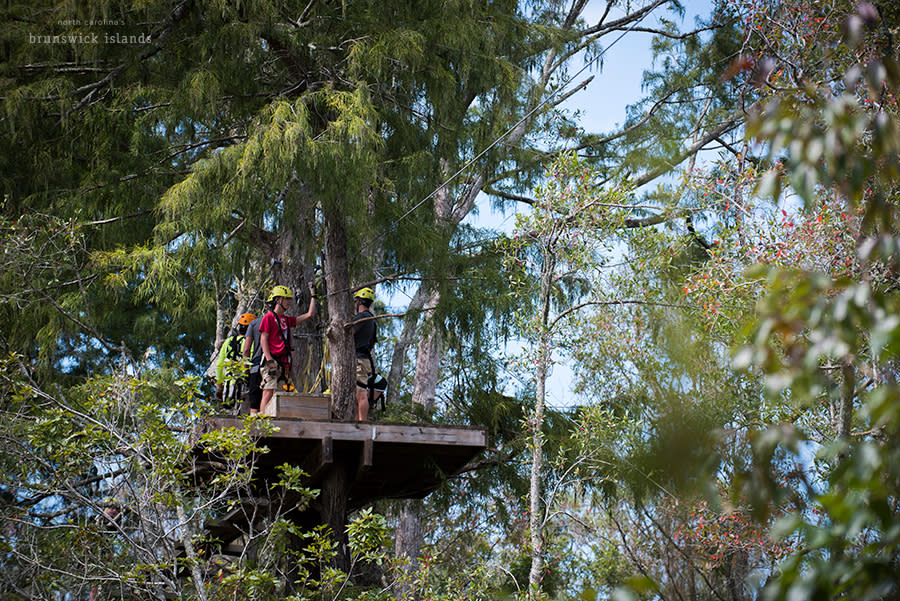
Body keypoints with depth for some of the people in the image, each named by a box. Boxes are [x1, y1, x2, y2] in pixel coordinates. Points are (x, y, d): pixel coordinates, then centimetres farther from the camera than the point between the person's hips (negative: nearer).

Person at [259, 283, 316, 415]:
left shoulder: (287, 319, 20)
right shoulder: (269, 317, -1)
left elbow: (309, 315, 22)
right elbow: (263, 340, -7)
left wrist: (313, 296, 24)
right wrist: (269, 360, -16)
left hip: (284, 362, 7)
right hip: (272, 361, -7)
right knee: (268, 392, -13)